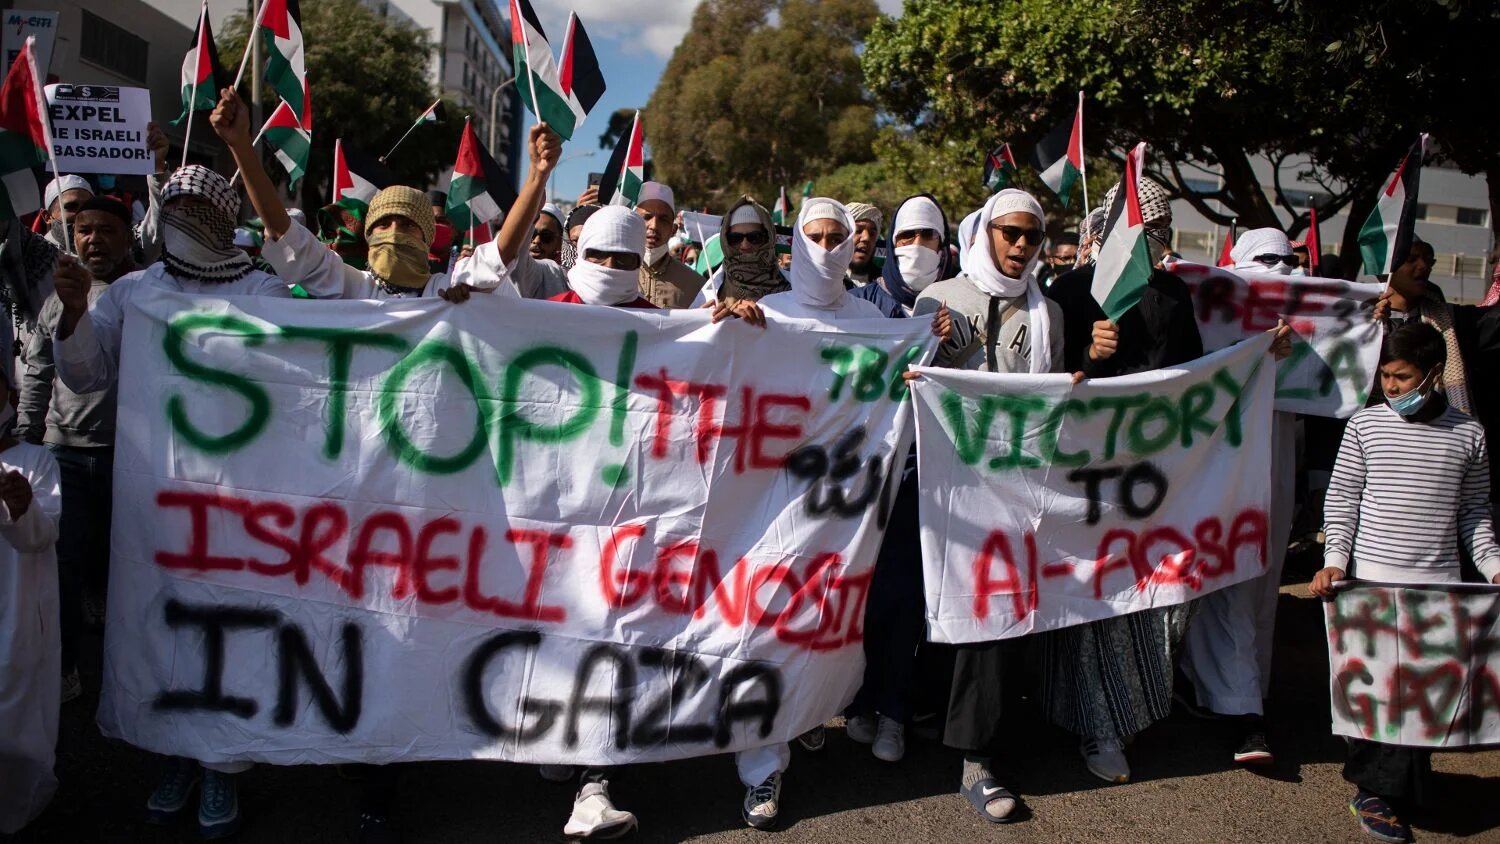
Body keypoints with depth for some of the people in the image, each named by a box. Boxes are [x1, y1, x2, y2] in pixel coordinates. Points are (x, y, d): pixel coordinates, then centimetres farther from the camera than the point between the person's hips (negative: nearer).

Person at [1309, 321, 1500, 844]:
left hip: (1439, 585, 1)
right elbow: (1341, 499, 3)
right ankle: (1375, 789, 16)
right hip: (1370, 581, -1)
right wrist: (1335, 559, -7)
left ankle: (1390, 787, 15)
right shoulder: (1366, 424, 1)